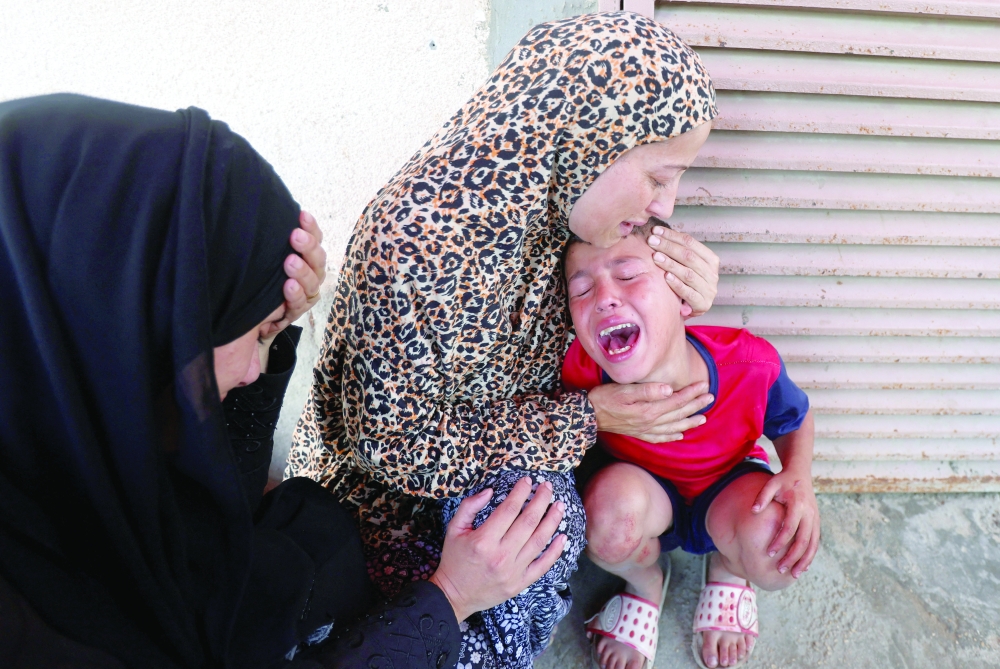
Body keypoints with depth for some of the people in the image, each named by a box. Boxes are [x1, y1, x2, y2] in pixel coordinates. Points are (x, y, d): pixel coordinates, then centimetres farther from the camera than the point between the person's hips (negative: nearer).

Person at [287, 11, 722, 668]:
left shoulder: (559, 212, -13)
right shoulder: (413, 242, -33)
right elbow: (395, 444, -24)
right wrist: (583, 418, -23)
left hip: (512, 467, 5)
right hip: (386, 484, -5)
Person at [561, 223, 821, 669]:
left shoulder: (749, 362, -30)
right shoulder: (586, 370, -32)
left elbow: (794, 420, -6)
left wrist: (799, 476, -25)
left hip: (727, 489, 1)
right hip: (643, 498, 0)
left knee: (780, 544, -33)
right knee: (614, 497, -36)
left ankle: (726, 572, 10)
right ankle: (644, 584, 3)